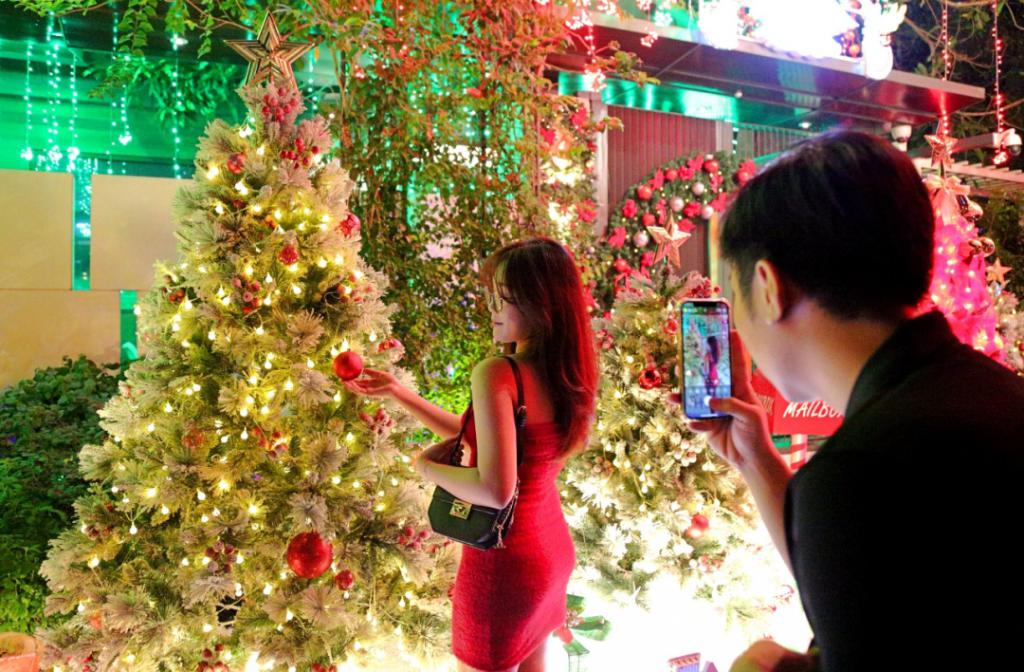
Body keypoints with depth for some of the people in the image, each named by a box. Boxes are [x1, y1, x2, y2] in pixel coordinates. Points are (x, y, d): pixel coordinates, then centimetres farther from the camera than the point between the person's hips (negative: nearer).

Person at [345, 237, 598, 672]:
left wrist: (427, 467, -14)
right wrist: (396, 392, 9)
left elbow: (495, 490, -31)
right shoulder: (563, 372, -1)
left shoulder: (495, 374, -26)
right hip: (552, 550, 8)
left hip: (502, 562, -7)